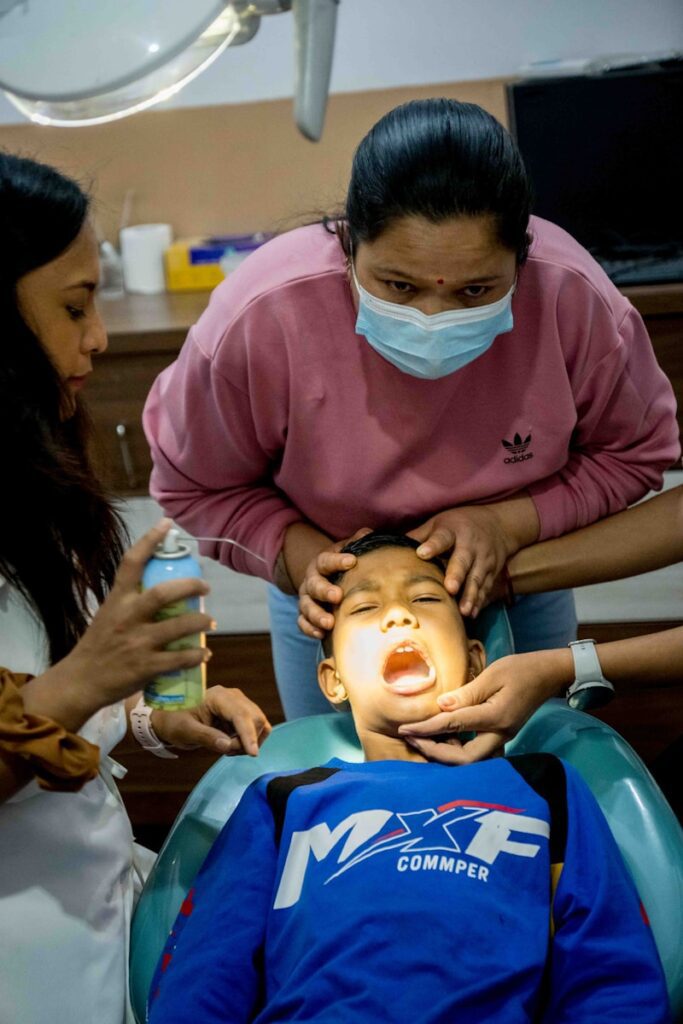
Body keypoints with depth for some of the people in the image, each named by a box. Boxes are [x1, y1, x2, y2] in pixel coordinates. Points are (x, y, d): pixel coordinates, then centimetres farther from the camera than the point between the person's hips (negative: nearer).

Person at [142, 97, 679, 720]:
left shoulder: (576, 300, -32)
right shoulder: (258, 321, -35)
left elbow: (633, 454, -14)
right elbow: (197, 487, -17)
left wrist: (511, 523, -30)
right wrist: (298, 558, -34)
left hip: (511, 578, 1)